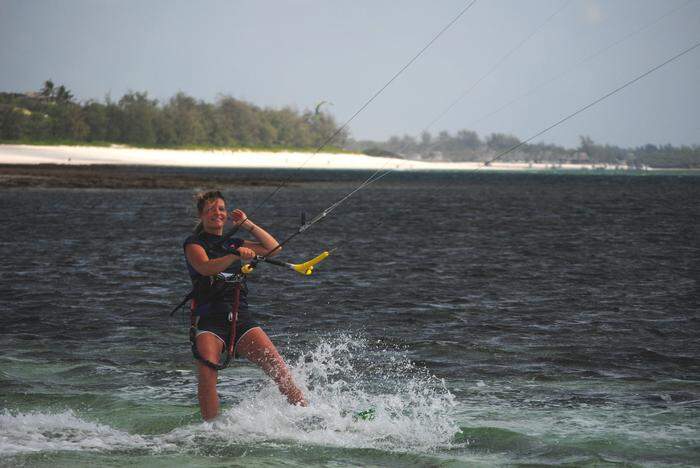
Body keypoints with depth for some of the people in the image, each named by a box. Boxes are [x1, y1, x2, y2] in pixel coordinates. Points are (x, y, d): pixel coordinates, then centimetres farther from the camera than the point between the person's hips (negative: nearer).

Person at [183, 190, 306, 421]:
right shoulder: (194, 243, 7)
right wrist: (236, 254, -28)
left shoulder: (233, 244, 24)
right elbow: (205, 267, -14)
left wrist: (246, 224, 16)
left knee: (277, 366, -14)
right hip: (209, 319, -4)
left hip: (241, 317, 4)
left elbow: (274, 248, 19)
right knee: (207, 374, -25)